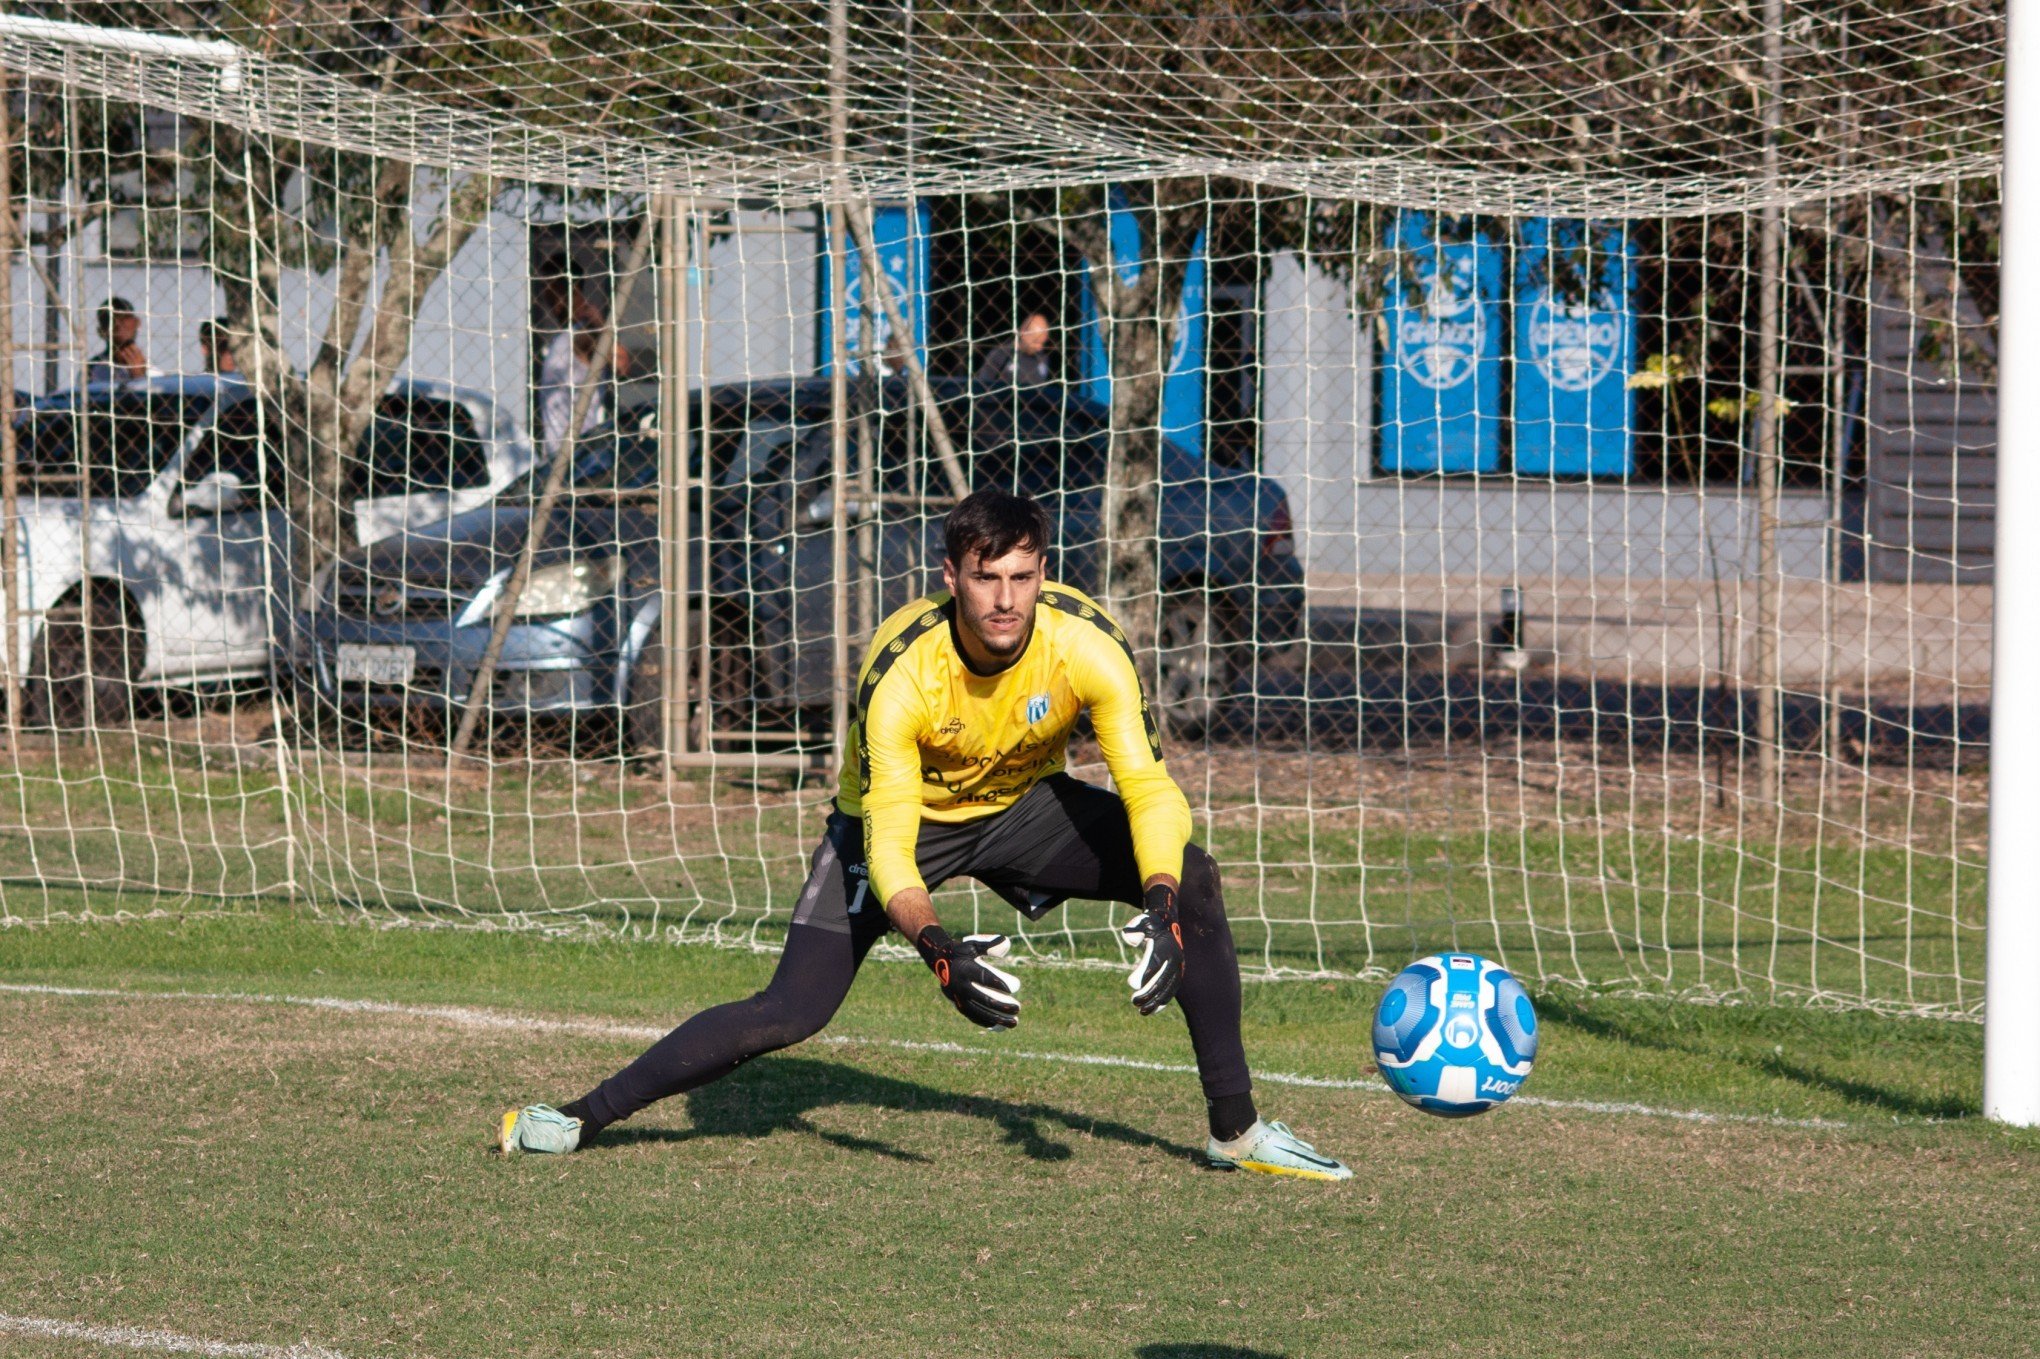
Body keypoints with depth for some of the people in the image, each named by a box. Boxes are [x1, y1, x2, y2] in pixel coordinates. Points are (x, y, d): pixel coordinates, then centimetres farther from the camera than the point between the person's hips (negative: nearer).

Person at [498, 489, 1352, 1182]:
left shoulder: (1086, 645, -29)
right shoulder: (900, 672, -33)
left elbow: (1149, 789, -30)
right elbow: (887, 848, -34)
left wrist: (1160, 914, -47)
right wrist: (942, 954, -51)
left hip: (1021, 807, 3)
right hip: (903, 816, -3)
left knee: (1190, 876, -18)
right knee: (791, 1014, -17)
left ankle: (1235, 1129, -9)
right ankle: (583, 1118, -4)